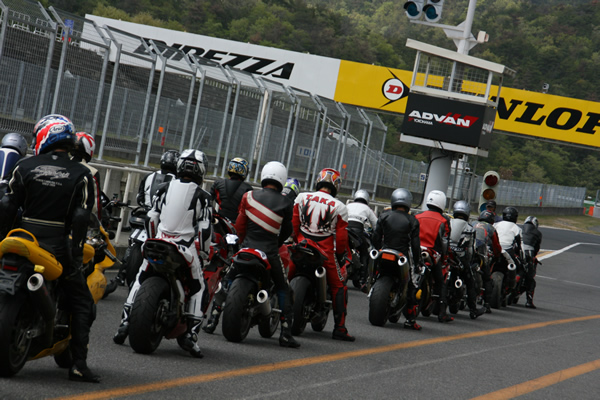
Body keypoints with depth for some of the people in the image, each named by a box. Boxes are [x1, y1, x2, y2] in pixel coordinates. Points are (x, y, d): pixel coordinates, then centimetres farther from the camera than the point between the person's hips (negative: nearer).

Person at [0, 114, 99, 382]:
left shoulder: (25, 167, 3)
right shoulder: (81, 175, 0)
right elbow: (81, 217, -8)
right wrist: (76, 254, -6)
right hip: (59, 248, -2)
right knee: (82, 303, 6)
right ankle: (79, 364, -5)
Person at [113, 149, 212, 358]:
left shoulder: (165, 188, 7)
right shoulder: (202, 196, -3)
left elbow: (152, 217, 12)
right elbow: (205, 228, -4)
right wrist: (204, 251, 9)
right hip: (186, 249, -3)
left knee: (140, 280, 17)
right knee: (197, 288, 10)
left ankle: (125, 322, 9)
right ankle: (190, 334, 1)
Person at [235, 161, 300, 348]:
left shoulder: (249, 196, 1)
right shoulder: (285, 203, -1)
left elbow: (239, 224, 7)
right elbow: (287, 231, 9)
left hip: (247, 249, 2)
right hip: (270, 253, -2)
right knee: (283, 290, 9)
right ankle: (286, 332, 1)